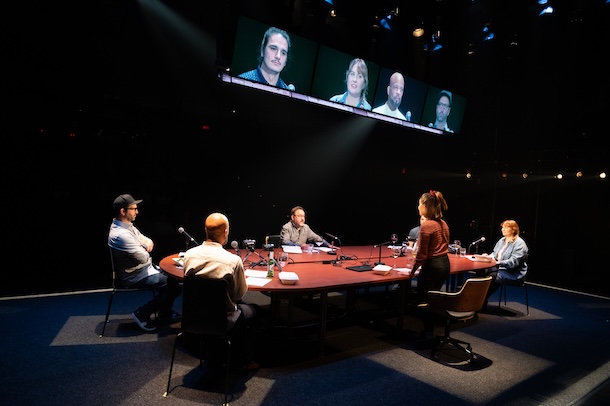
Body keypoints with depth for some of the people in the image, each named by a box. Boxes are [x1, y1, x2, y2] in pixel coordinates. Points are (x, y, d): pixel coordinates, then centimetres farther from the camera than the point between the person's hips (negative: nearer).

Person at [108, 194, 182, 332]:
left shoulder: (127, 226, 6)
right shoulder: (120, 234, -27)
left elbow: (147, 241, 13)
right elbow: (143, 258, -25)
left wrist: (147, 243, -11)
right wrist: (145, 248, -3)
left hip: (143, 268, 10)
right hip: (134, 277, -10)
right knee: (174, 285, -14)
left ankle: (164, 313, 23)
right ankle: (142, 313, 1)